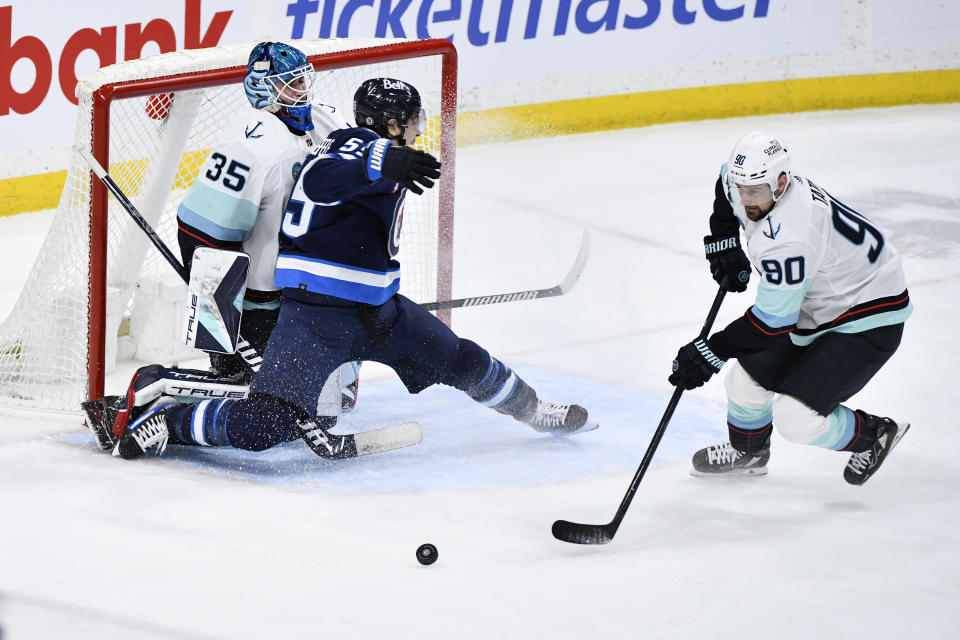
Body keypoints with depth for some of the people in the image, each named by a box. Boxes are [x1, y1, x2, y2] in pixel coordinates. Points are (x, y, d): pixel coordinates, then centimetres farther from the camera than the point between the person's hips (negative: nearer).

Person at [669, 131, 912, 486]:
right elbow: (727, 181, 17)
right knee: (746, 378, 11)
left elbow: (772, 323, -29)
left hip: (868, 322, -9)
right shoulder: (755, 186, -10)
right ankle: (747, 451, 42)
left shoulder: (788, 240, -36)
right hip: (816, 307, 9)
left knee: (794, 418, -17)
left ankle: (873, 435, 11)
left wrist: (713, 350, -24)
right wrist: (723, 239, 8)